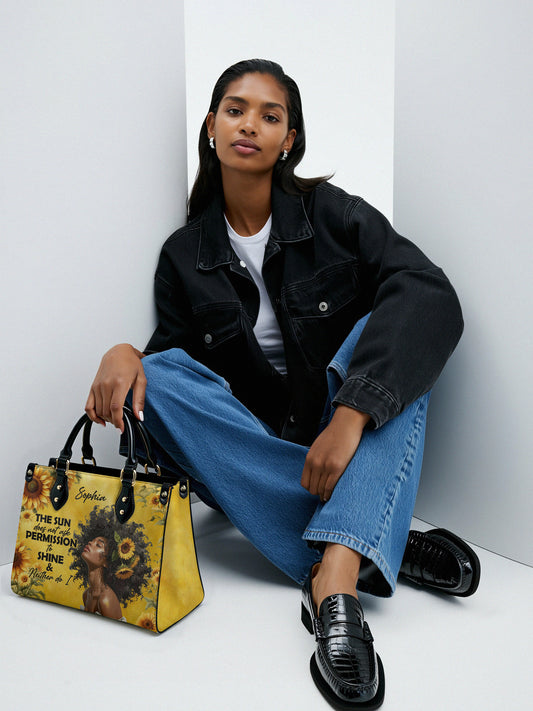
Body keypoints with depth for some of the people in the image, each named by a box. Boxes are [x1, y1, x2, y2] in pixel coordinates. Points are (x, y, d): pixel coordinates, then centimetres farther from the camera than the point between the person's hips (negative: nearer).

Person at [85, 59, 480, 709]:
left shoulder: (330, 213, -4)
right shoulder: (183, 254, 4)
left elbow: (432, 295, -21)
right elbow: (175, 352, 4)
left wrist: (350, 415, -34)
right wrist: (126, 354, -22)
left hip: (352, 436, -1)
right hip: (254, 445, 2)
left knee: (395, 328, -25)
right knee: (156, 376, -23)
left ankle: (334, 580, -42)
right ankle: (383, 543, -29)